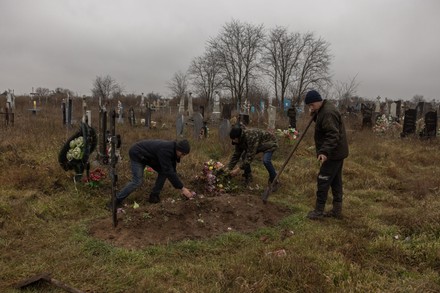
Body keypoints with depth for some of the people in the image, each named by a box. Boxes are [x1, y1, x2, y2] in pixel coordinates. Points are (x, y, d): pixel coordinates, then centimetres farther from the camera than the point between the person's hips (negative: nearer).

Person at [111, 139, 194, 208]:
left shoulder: (172, 149, -10)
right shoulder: (165, 150, -37)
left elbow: (172, 171, -2)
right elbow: (169, 172, -39)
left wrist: (181, 187, -4)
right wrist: (182, 188, -36)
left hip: (147, 155, 9)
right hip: (137, 154, -9)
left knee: (163, 172, -2)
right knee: (137, 181, -17)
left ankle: (154, 196, 7)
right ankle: (116, 201, -5)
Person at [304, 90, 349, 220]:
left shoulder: (328, 113, -22)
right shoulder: (324, 110, 12)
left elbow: (333, 136, -30)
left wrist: (325, 151, -40)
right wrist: (315, 114, 6)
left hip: (333, 153, -11)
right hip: (337, 152, 11)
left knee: (323, 180, -5)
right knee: (336, 181, 13)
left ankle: (319, 211, 3)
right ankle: (337, 209, 21)